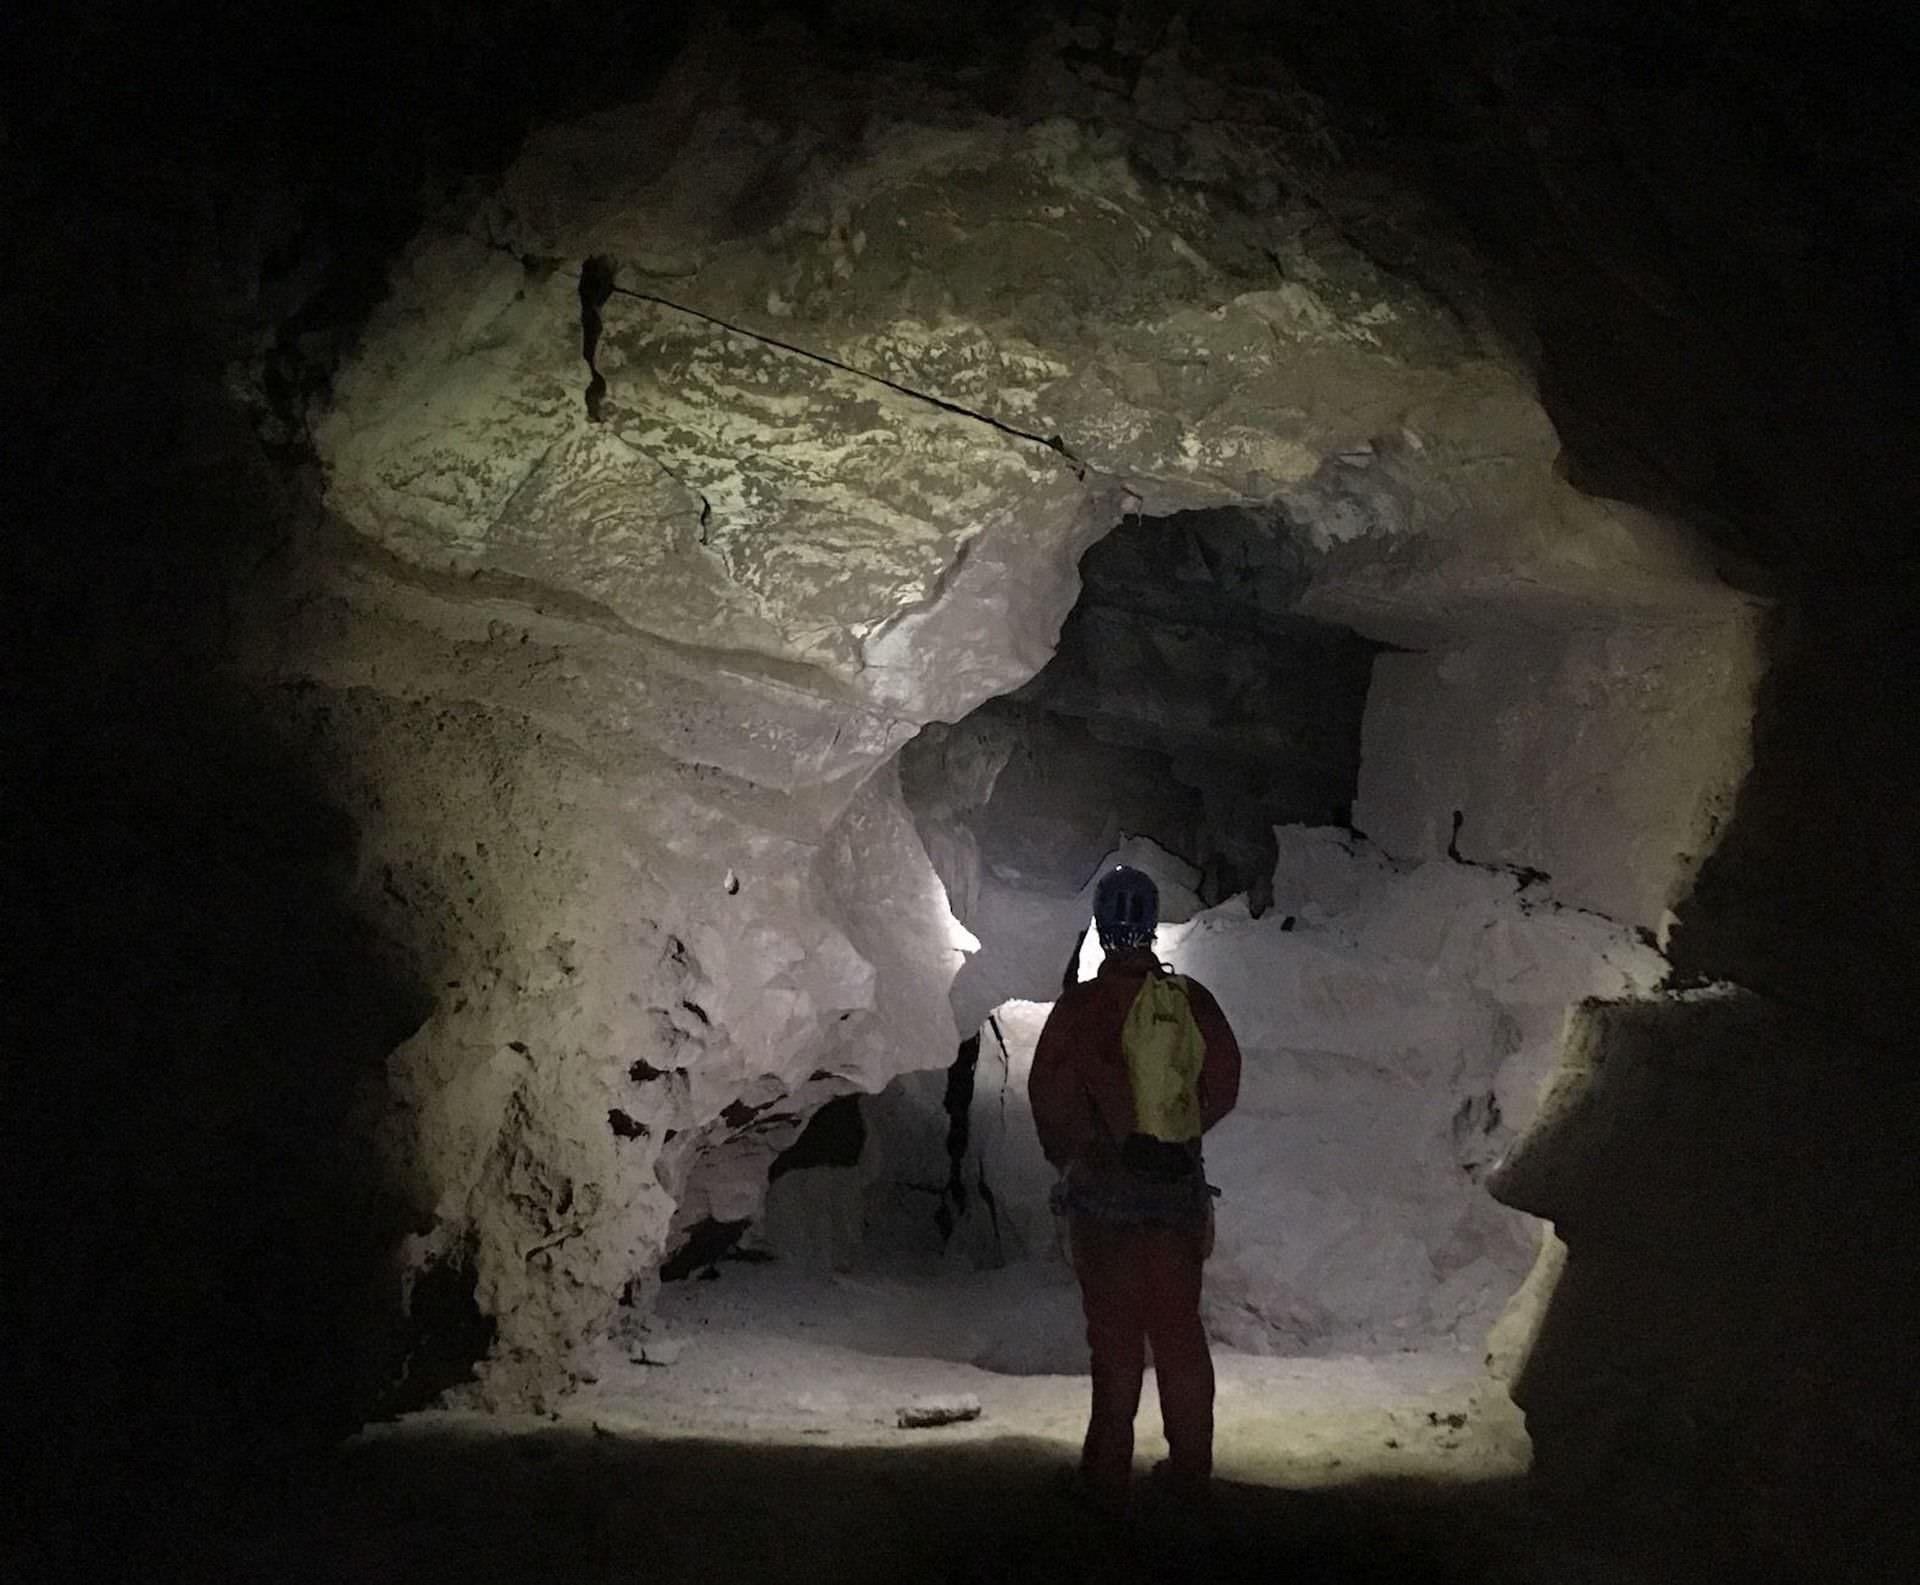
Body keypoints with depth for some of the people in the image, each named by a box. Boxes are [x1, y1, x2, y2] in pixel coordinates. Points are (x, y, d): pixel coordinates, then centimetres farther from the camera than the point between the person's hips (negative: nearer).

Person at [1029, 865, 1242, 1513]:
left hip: (1104, 1189, -3)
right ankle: (1191, 1466, 21)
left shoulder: (1081, 1005, -12)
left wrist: (1070, 1161, 7)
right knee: (1180, 1330, 13)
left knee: (1114, 1336, 3)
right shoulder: (1193, 1000, -1)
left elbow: (1051, 1096, -9)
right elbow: (1223, 1083, 8)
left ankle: (1108, 1477, 7)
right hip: (1179, 1188, 3)